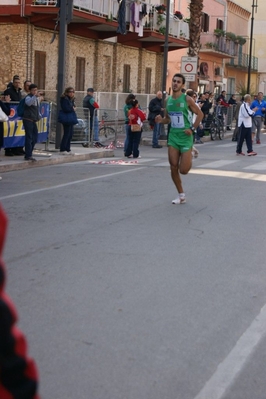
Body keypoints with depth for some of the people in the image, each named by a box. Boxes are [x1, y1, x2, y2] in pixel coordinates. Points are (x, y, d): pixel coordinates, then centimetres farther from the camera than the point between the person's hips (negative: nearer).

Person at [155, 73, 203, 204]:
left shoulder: (187, 99, -9)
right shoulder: (168, 100, 7)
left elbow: (200, 114, -3)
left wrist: (192, 128, -12)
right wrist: (161, 120, -4)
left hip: (185, 137, -5)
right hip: (173, 136, 5)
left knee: (183, 170, -7)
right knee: (173, 168, 1)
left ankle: (189, 158, 29)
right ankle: (181, 195, 15)